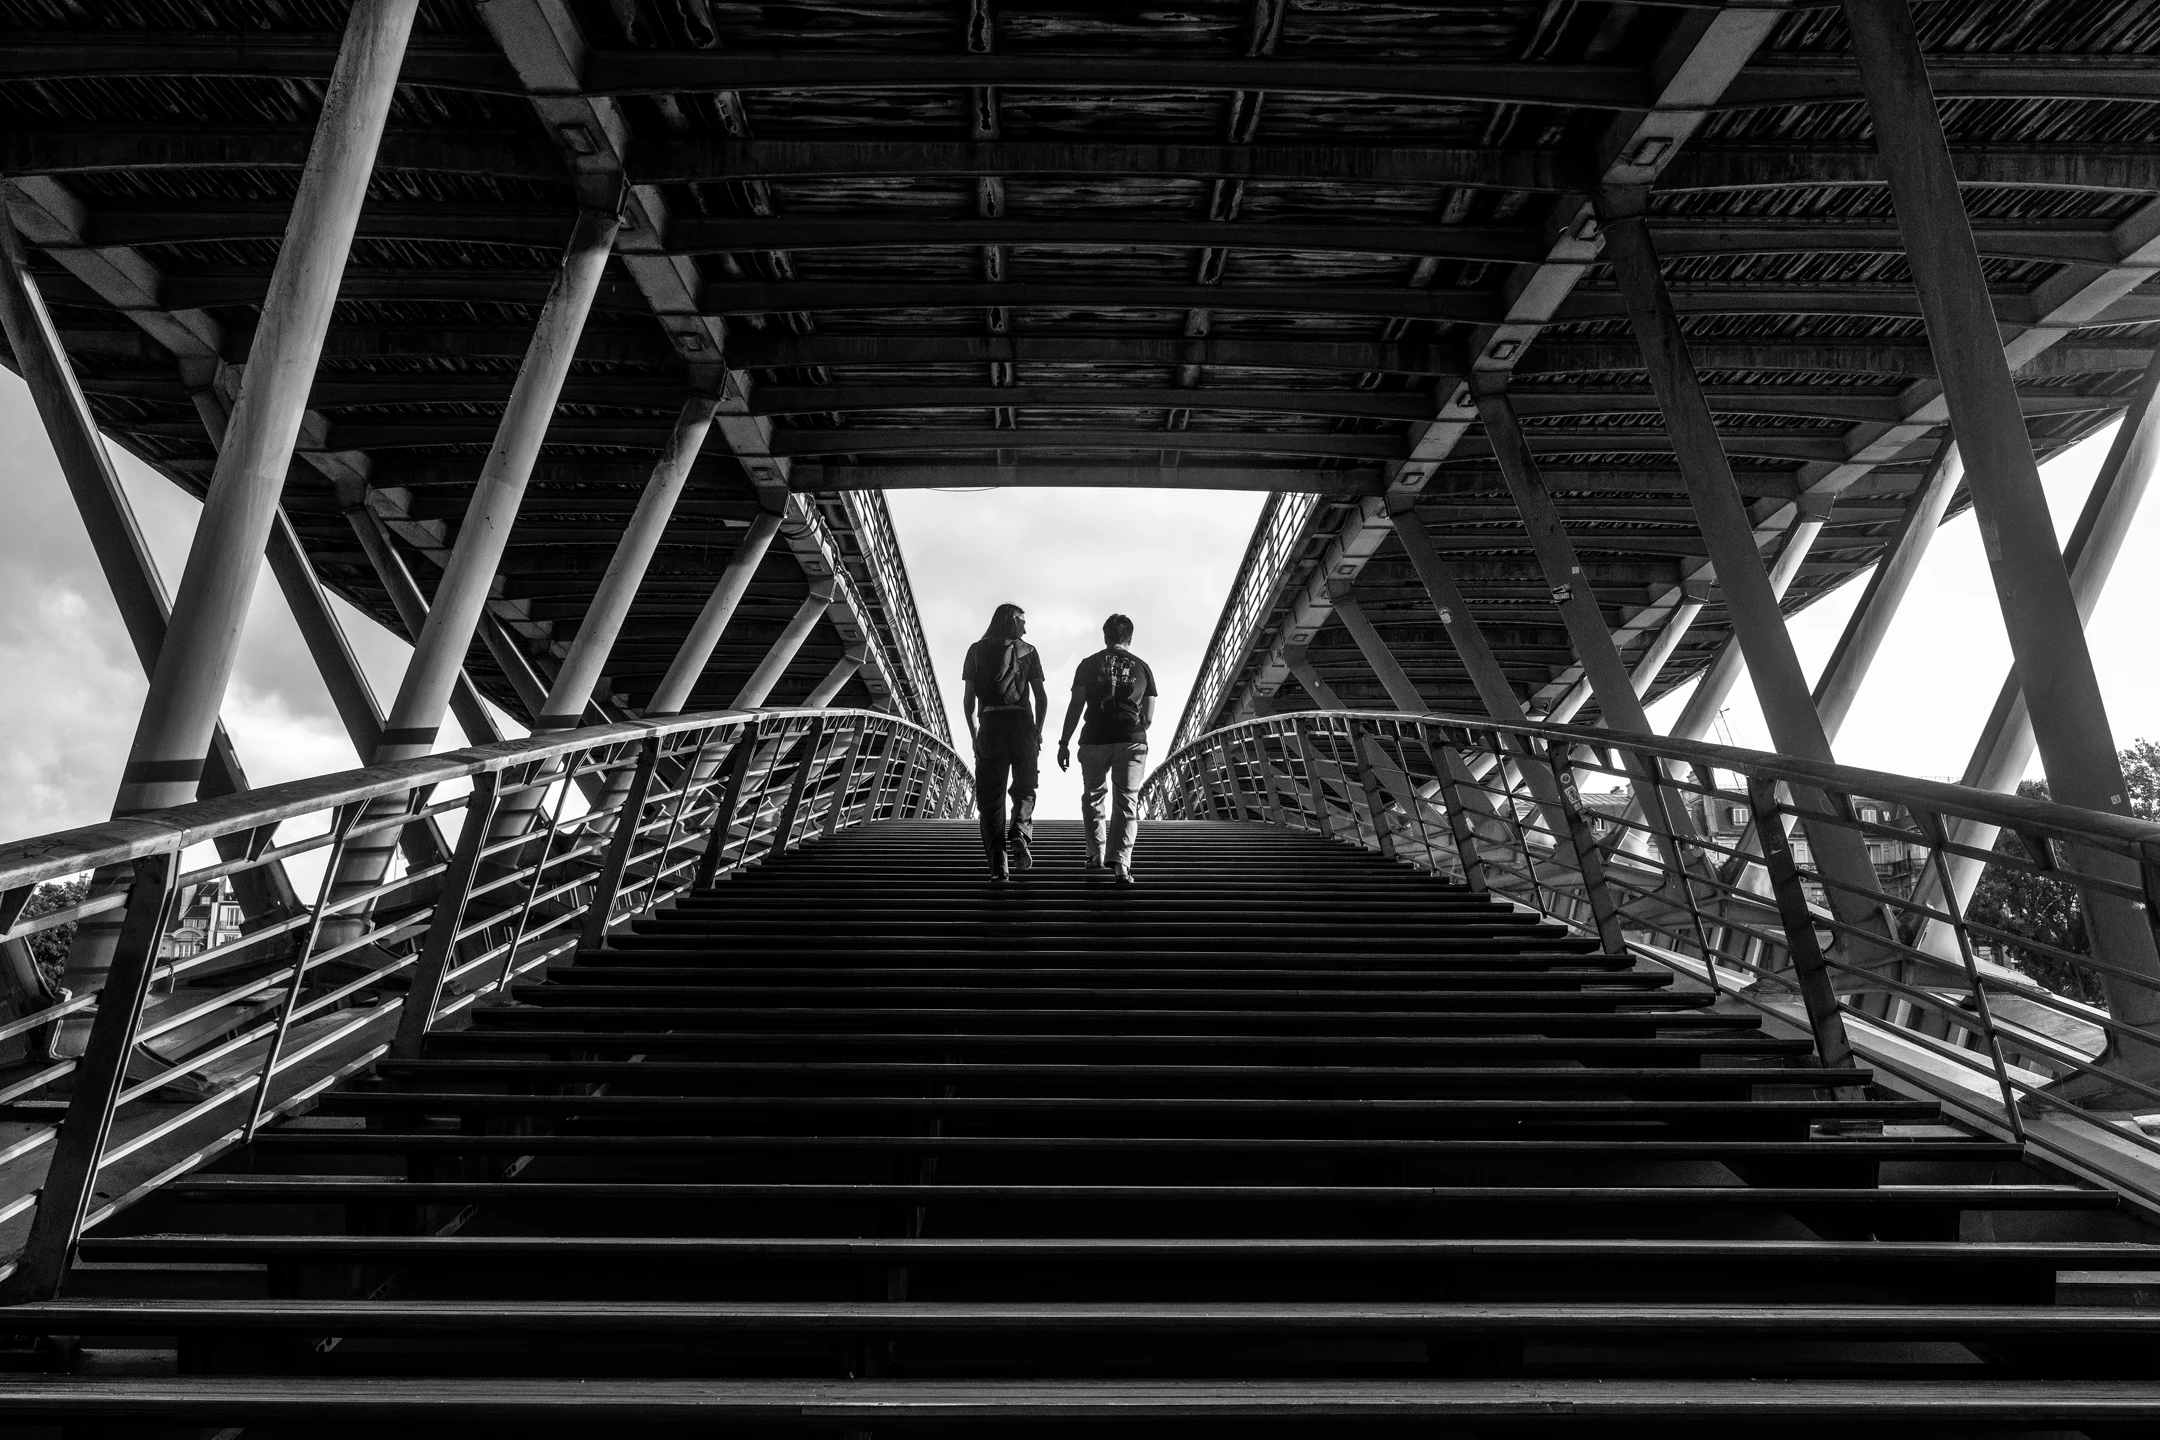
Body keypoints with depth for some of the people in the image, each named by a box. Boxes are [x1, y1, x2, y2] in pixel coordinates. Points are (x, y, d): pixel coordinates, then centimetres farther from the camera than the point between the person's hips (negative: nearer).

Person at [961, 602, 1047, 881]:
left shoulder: (977, 650, 12)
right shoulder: (1027, 651, 10)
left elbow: (968, 698, 6)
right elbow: (1041, 696, 3)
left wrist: (974, 734, 11)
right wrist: (1038, 731, 12)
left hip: (990, 723, 1)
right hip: (1021, 722, -1)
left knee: (990, 795, 3)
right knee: (1024, 787, 13)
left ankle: (998, 865, -7)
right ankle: (1019, 833, -16)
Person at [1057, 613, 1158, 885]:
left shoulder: (1089, 664, 8)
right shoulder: (1142, 667, 12)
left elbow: (1076, 706, 0)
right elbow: (1149, 717, 11)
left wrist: (1064, 743, 3)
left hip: (1095, 739, 0)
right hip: (1132, 740, 0)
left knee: (1092, 797, 18)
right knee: (1126, 801, 0)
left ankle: (1097, 854, 18)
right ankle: (1121, 863, -12)